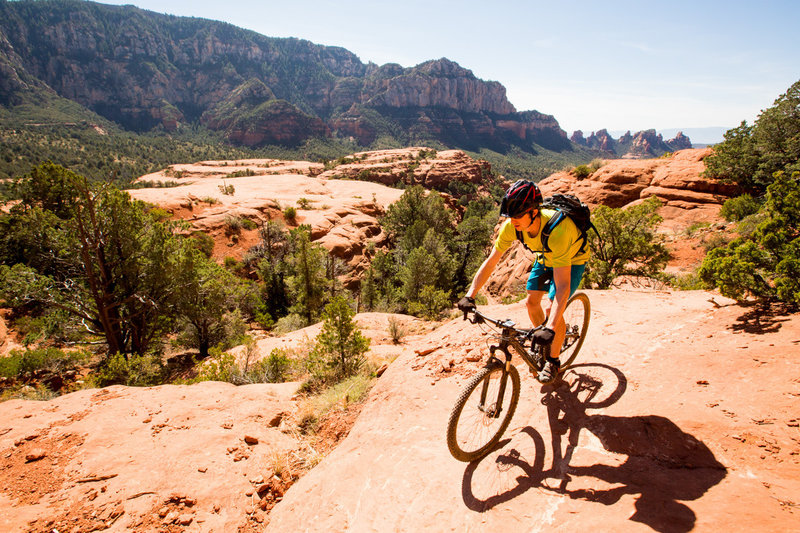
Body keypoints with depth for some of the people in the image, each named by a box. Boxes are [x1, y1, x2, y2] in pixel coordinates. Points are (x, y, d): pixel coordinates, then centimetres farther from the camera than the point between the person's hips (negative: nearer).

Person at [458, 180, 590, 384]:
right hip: (546, 258, 6)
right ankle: (541, 345, 28)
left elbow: (562, 286, -47)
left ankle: (553, 361, 8)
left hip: (573, 260, -5)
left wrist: (550, 328, -56)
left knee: (553, 309, -15)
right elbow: (490, 262, -21)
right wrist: (469, 295, -30)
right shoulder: (512, 226, -28)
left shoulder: (556, 230, -45)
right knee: (531, 302, 0)